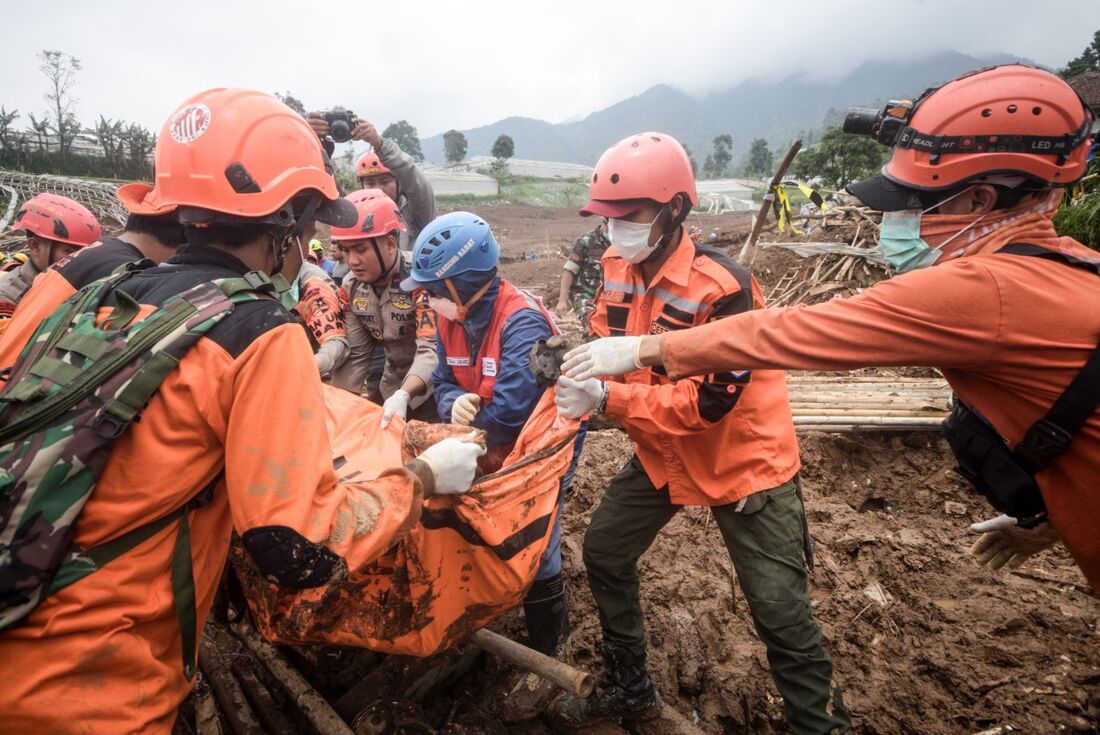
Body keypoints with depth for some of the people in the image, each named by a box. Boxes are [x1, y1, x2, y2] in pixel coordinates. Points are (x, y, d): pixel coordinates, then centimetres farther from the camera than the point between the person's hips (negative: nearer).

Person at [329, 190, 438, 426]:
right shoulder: (351, 285, -2)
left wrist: (403, 395, -47)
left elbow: (431, 349, -33)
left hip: (433, 388, -6)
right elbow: (355, 354, 1)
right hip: (391, 386, 6)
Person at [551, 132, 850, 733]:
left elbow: (708, 402, -29)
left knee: (781, 612, 0)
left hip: (743, 458, -6)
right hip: (663, 452, 7)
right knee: (604, 551, 13)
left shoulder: (721, 286, -27)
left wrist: (606, 398, -35)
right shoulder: (619, 267, -5)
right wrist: (573, 375, -21)